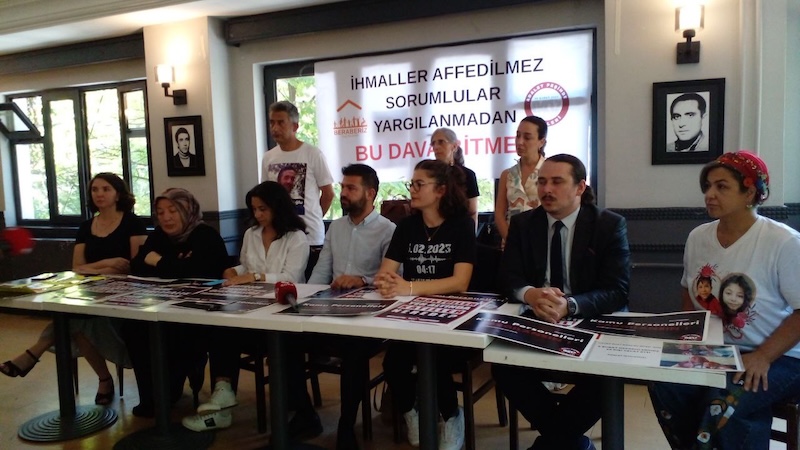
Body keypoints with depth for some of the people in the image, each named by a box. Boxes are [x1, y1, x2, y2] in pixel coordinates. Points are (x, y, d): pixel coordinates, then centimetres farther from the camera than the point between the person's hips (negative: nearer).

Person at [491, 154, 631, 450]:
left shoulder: (610, 225, -4)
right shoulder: (522, 224, 4)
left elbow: (617, 292, -12)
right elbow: (509, 281, -2)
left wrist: (569, 305, -32)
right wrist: (530, 294, -28)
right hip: (537, 324, 3)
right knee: (503, 366, -23)